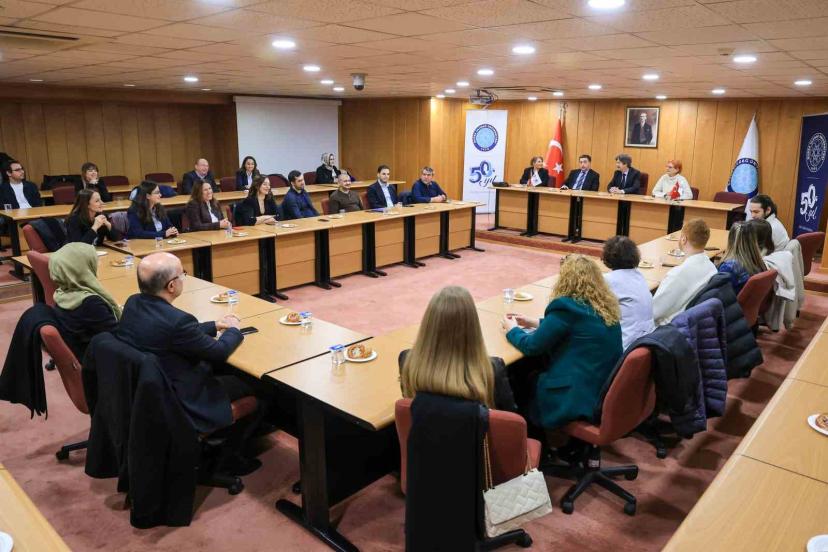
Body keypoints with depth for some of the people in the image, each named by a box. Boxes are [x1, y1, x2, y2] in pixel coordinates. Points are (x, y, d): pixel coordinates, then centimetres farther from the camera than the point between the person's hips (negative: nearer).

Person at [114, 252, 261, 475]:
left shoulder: (132, 303, -7)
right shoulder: (177, 320, -32)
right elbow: (219, 352, -15)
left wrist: (214, 326, 14)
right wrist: (233, 330, 5)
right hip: (176, 405, -8)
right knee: (251, 385, 9)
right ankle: (230, 455, 26)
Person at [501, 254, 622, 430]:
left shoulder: (567, 308, -21)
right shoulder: (607, 306, 3)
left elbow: (531, 347, -13)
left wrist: (512, 329, 7)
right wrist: (535, 322, 21)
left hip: (580, 397, -8)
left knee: (514, 378, 15)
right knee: (532, 369, 22)